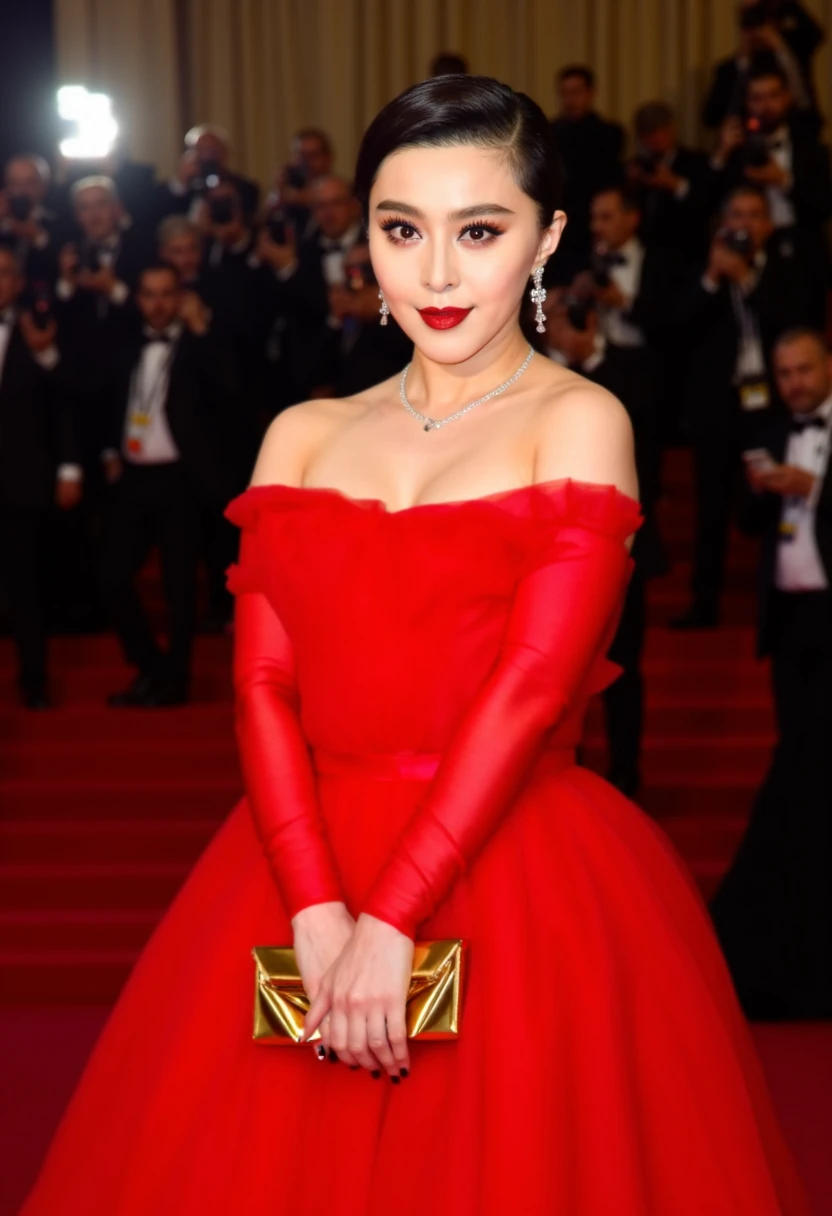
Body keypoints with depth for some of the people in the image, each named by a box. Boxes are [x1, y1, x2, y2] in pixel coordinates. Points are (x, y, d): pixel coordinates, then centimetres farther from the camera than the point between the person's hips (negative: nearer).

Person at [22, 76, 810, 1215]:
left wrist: (390, 921, -18)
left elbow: (534, 683, -12)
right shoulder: (304, 437, 10)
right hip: (303, 860, 4)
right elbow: (264, 683, 2)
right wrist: (317, 915, -12)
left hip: (525, 881, -3)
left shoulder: (578, 422, -2)